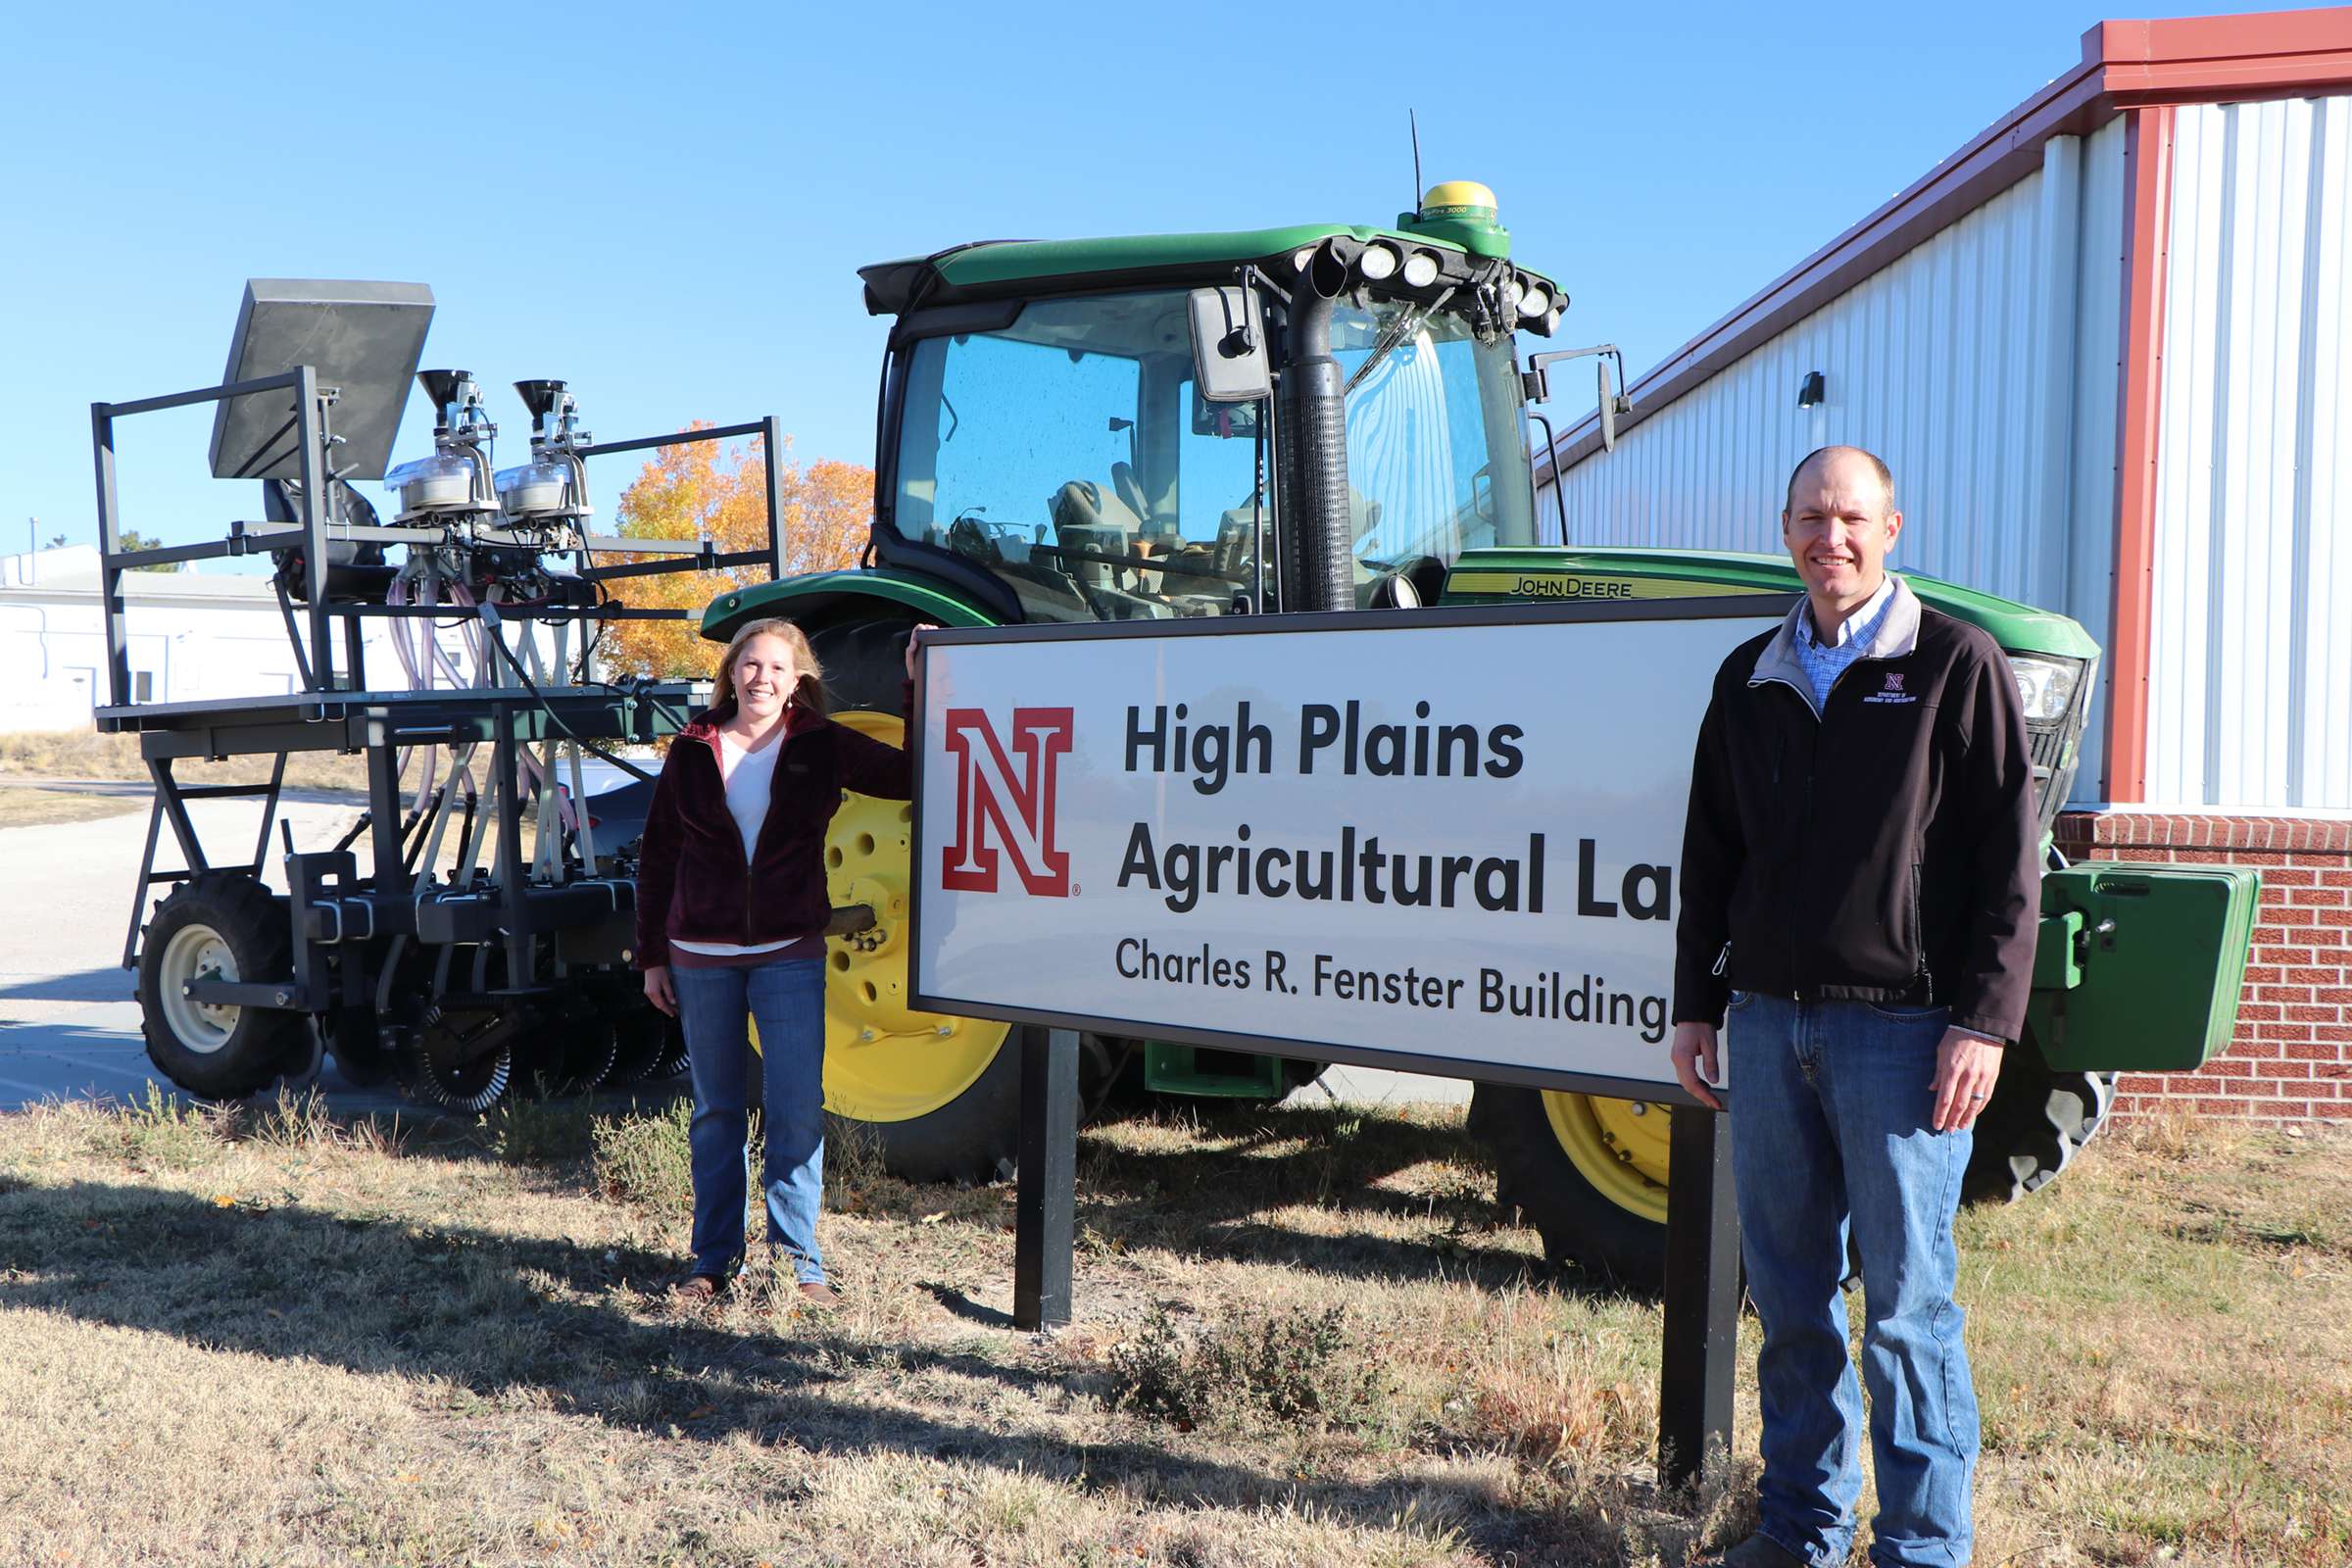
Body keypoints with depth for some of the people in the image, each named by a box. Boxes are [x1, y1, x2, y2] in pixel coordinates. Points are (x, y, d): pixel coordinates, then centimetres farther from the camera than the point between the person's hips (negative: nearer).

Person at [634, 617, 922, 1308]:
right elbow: (656, 857, 9)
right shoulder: (693, 751, 4)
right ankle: (716, 1259, 21)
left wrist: (919, 686, -13)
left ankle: (798, 1261, 8)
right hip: (701, 957, 2)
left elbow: (917, 777, -6)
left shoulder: (822, 747, 1)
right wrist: (652, 956, 7)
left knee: (797, 1112, -4)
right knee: (717, 1113, 10)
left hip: (789, 955, -1)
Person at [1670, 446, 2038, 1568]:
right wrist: (1695, 1004, 13)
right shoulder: (1751, 678, 13)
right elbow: (1711, 854, 17)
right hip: (1768, 1021, 5)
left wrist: (1984, 1020, -11)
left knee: (1907, 1304, 1)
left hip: (1900, 1028, -4)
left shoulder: (1955, 663, -1)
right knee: (1790, 1295, 11)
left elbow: (2008, 856, -5)